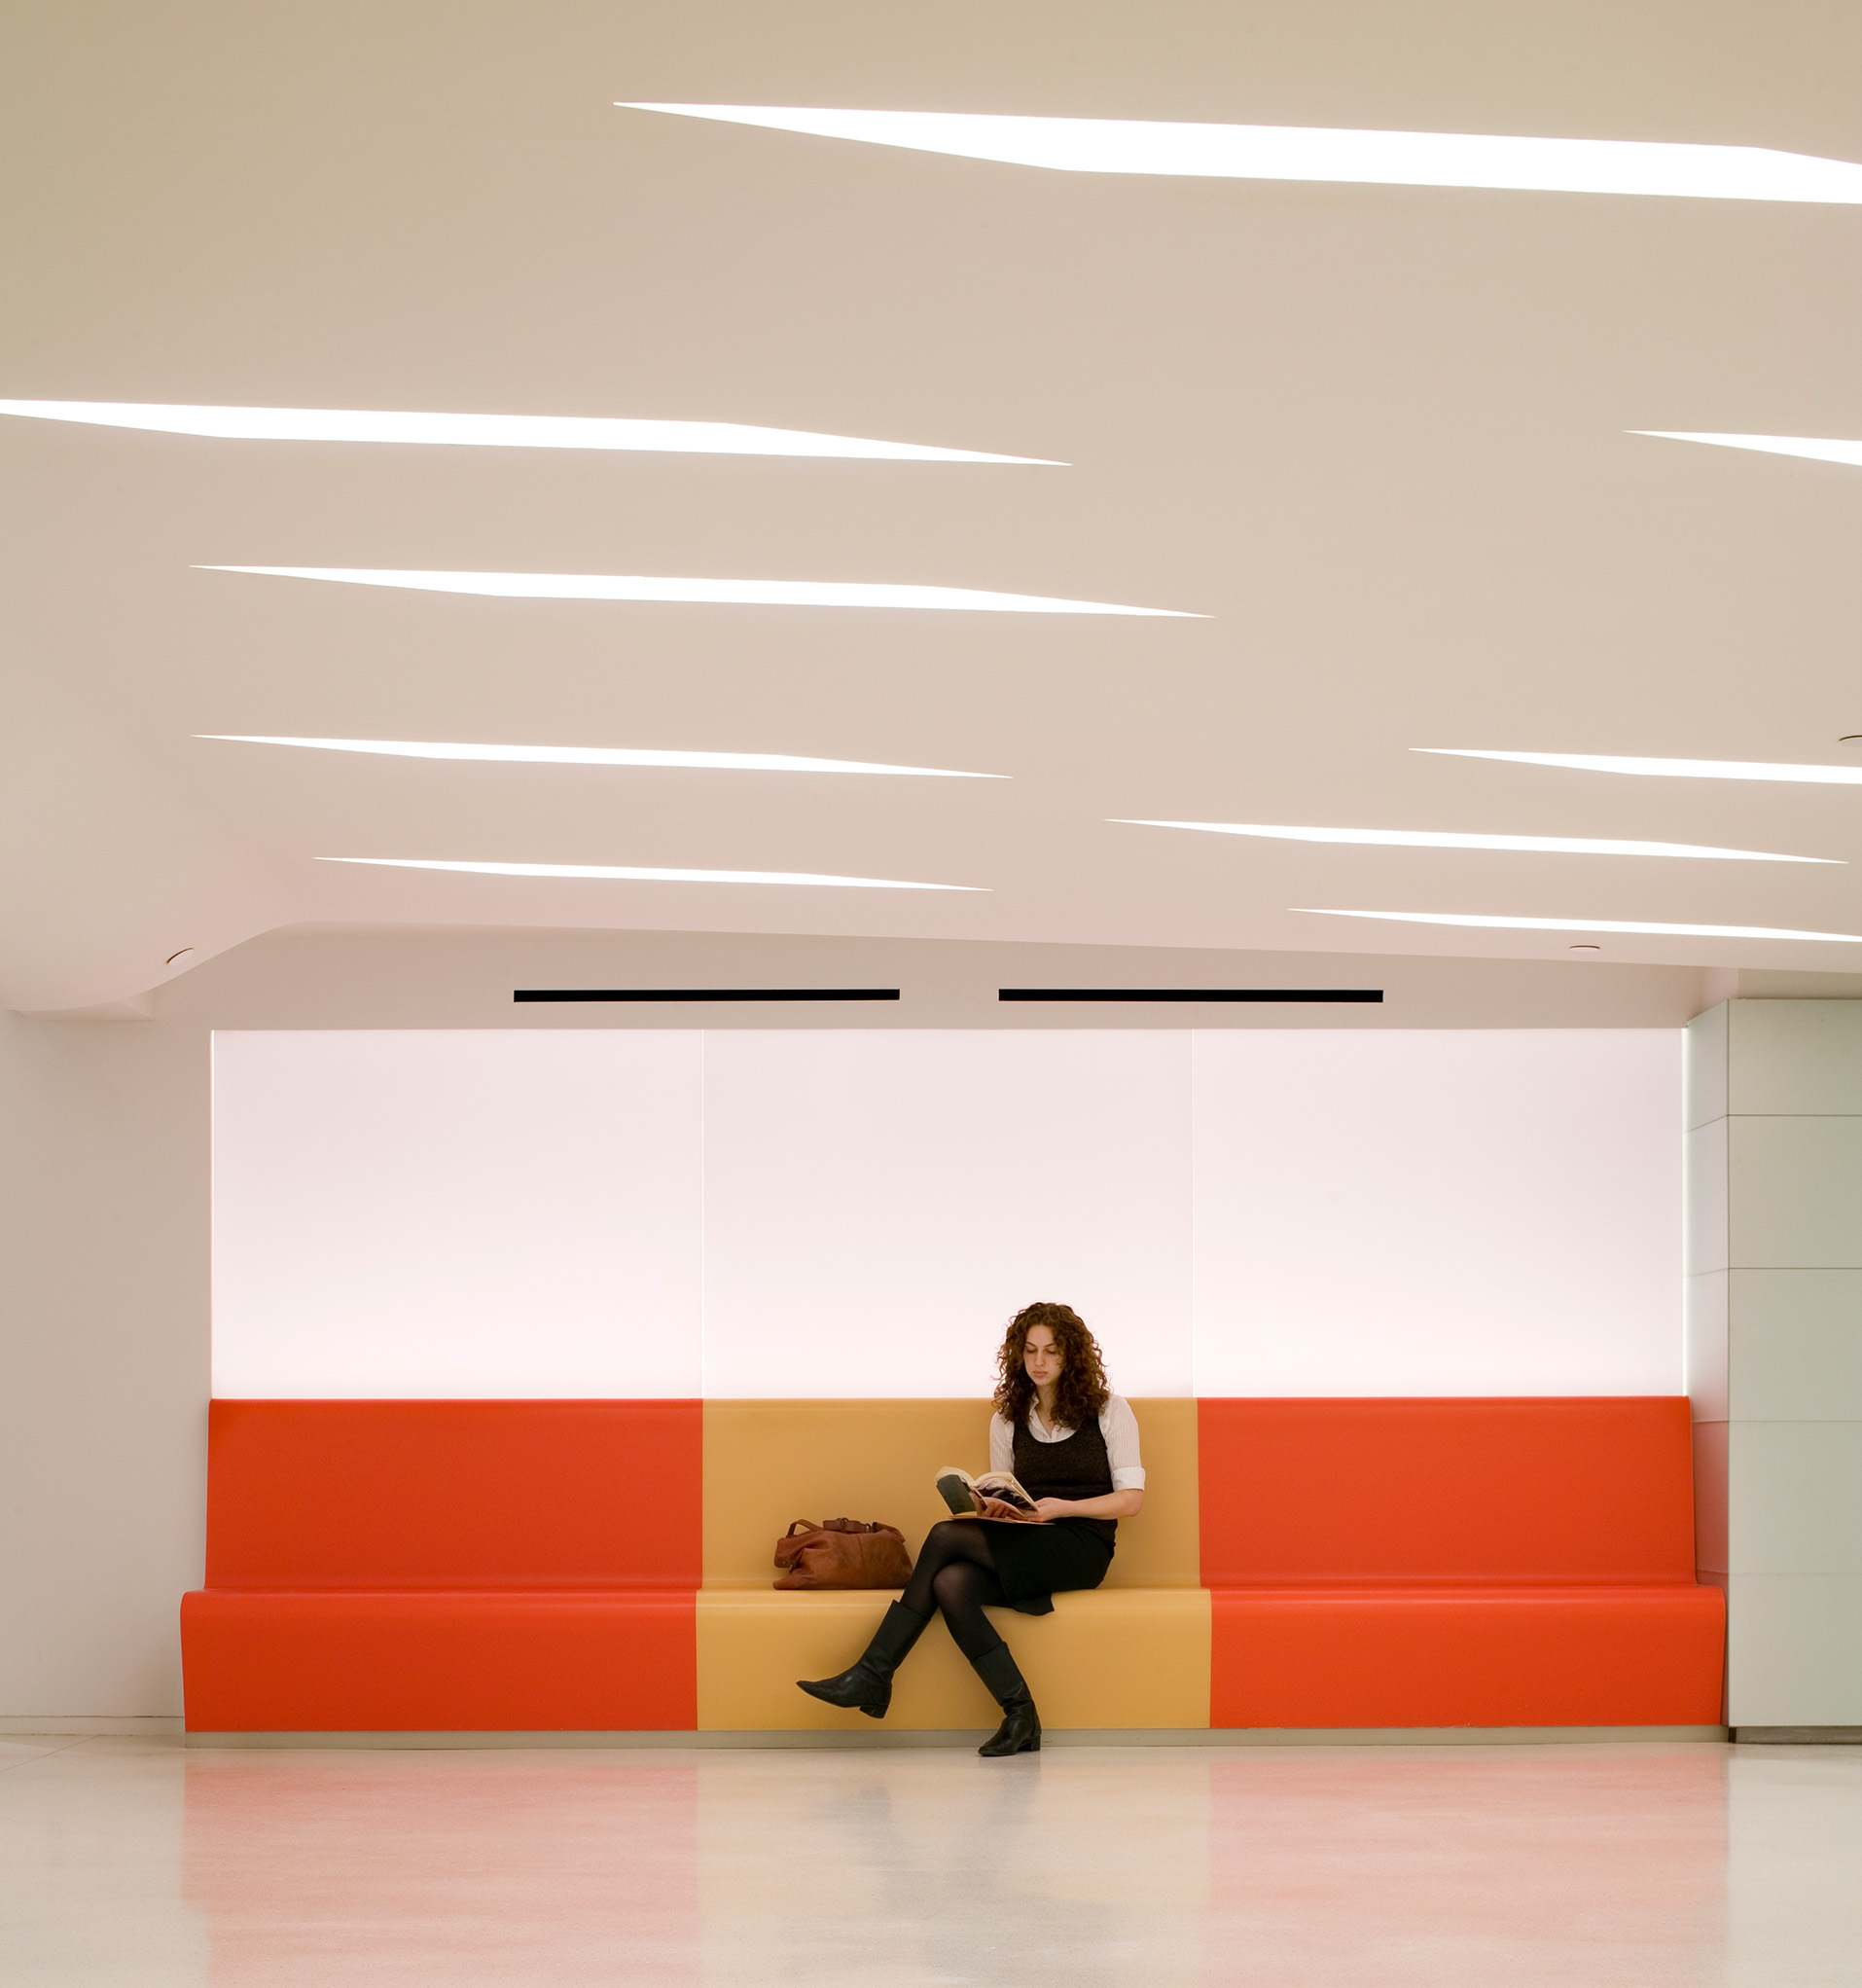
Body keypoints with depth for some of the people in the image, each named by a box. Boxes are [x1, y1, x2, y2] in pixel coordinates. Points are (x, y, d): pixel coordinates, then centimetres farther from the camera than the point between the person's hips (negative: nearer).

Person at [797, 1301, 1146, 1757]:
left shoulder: (1109, 1411, 5)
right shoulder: (1007, 1420, 17)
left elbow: (1132, 1500, 0)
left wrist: (1062, 1507, -15)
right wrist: (994, 1507, -7)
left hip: (1083, 1548, -5)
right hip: (1020, 1552, 5)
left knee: (946, 1535, -24)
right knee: (949, 1583, -31)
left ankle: (874, 1675, -23)